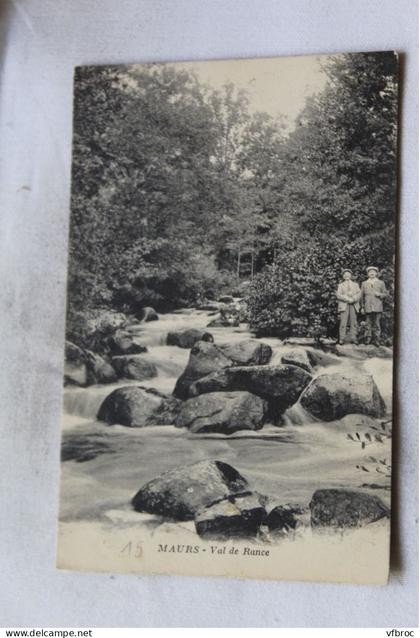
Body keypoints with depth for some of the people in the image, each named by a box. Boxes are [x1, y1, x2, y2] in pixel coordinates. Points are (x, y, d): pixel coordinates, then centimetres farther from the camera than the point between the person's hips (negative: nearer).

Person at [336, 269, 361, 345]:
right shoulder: (341, 285, 17)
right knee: (343, 322, -11)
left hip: (354, 305, 2)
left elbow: (359, 294, 7)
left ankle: (353, 338, -4)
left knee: (353, 322, -5)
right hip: (344, 305, -2)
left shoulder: (355, 285, 21)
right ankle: (341, 339, -12)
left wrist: (353, 299, -12)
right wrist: (347, 299, -11)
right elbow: (339, 295, 2)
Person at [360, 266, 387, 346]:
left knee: (377, 323, -6)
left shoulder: (381, 283, 12)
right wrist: (362, 307, 12)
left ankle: (377, 340, -4)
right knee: (368, 323, -2)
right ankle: (368, 338, 2)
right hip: (368, 307, 2)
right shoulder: (364, 283, 16)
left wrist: (379, 294, -10)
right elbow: (362, 296, 16)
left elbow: (385, 294, 11)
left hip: (377, 307, -1)